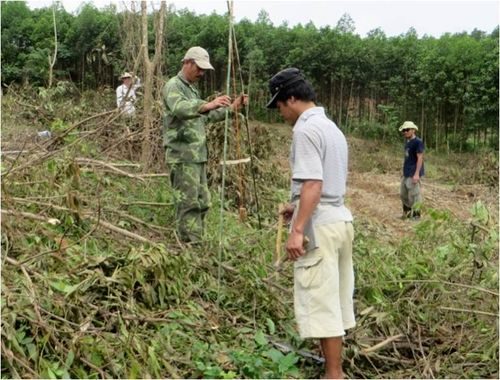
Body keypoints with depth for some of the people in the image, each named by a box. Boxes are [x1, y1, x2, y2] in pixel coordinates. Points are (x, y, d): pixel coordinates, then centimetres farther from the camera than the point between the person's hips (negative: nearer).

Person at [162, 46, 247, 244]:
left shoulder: (192, 89, 22)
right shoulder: (173, 85, -8)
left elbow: (205, 117, 31)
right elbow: (178, 108, -31)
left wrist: (231, 108, 22)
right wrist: (207, 105, -46)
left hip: (198, 155, 9)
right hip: (182, 156, -9)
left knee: (202, 202, 11)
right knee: (188, 203, -9)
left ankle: (196, 242, 20)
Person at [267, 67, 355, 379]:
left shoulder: (306, 130, -14)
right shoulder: (332, 127, 17)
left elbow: (313, 184, -23)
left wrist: (298, 230, -24)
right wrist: (298, 207, 29)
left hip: (319, 225, -10)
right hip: (340, 218, 10)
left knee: (320, 301, -2)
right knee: (335, 298, 16)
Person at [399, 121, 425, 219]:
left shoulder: (418, 142, -13)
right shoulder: (407, 142, 13)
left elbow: (420, 158, -17)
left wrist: (417, 174, -22)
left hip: (413, 174, -9)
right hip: (406, 174, 9)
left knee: (414, 195, -4)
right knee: (403, 194, 16)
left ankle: (416, 215, 5)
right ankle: (406, 213, 28)